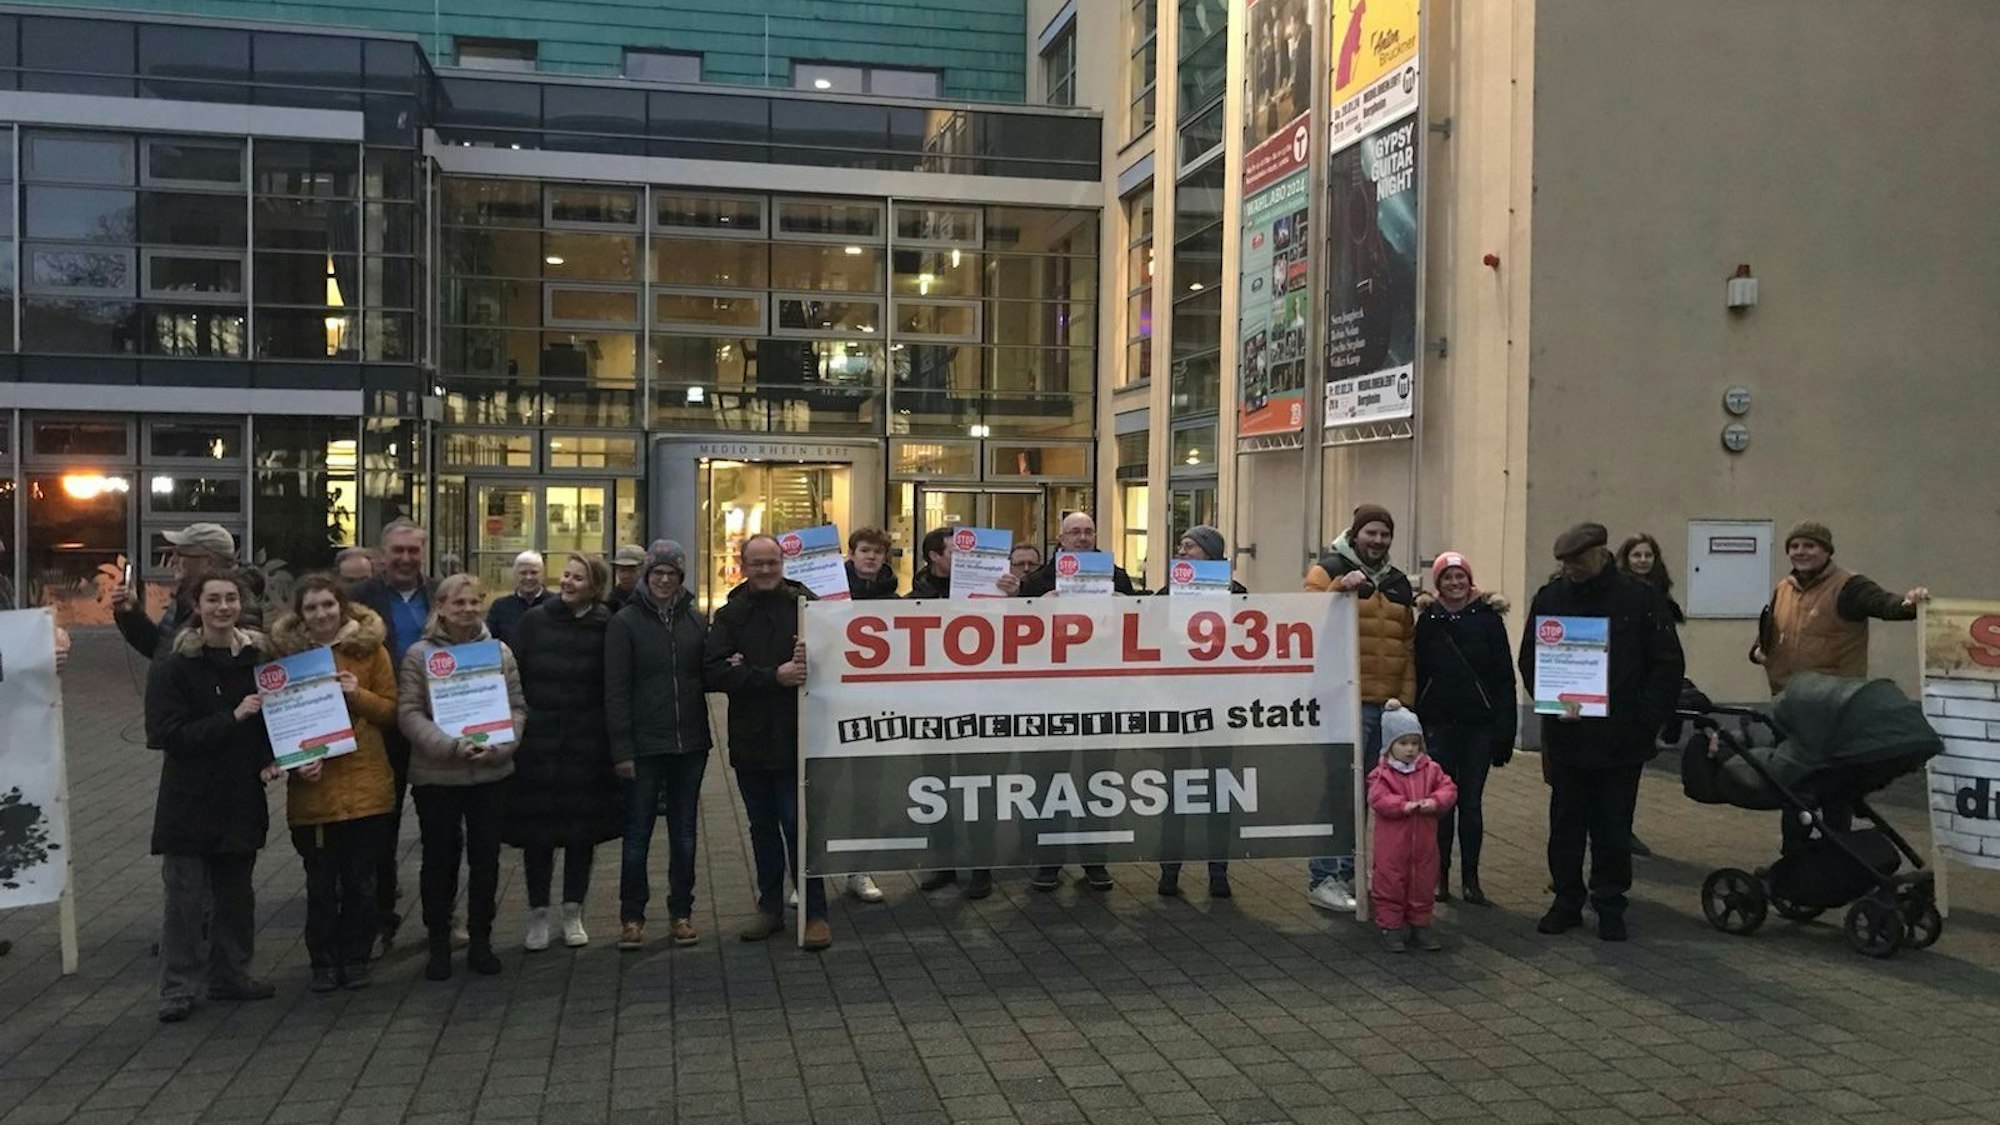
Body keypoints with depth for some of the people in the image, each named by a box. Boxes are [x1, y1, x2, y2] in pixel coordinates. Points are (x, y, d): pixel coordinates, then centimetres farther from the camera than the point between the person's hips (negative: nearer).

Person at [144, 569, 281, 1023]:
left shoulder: (256, 657, 3)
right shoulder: (172, 665, -9)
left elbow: (271, 718, 12)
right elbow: (165, 733, -15)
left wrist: (269, 761, -5)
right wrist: (232, 718, -21)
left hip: (241, 797, 4)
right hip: (189, 799, -4)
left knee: (236, 892, 13)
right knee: (186, 896, 0)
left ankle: (231, 974, 26)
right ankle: (178, 987, 10)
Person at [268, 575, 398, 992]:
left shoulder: (369, 648, 1)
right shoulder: (285, 650, 1)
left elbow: (391, 710, 4)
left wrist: (359, 695, -15)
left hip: (365, 783, 0)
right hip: (312, 786, 0)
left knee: (360, 881, 8)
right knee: (320, 884, 7)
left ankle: (355, 959, 22)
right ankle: (324, 962, 21)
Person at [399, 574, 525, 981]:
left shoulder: (500, 652, 5)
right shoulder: (419, 654, -2)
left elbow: (517, 708, 6)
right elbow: (409, 713, -7)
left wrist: (500, 745, -12)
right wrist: (451, 746, -19)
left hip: (491, 774, 2)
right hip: (436, 775, -2)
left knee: (486, 859, 9)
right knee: (440, 860, 7)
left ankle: (480, 942, 23)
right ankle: (438, 944, 20)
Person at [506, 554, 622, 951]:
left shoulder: (606, 628, -2)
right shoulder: (536, 620, 1)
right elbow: (517, 676, 3)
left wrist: (614, 742, -7)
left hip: (587, 745, 0)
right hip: (537, 742, 1)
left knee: (582, 828, 8)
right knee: (537, 829, 5)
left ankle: (573, 914, 21)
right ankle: (537, 914, 19)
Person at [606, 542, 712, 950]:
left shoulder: (695, 620, 7)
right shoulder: (625, 622, -4)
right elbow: (615, 690, -7)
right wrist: (621, 748, -12)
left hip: (690, 744, 3)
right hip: (644, 746, -3)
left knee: (684, 833, 11)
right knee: (638, 834, 5)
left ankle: (681, 913, 22)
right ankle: (632, 917, 16)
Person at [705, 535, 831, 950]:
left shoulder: (805, 605, -4)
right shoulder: (730, 615, 3)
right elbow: (713, 671, -10)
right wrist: (773, 677, -20)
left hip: (794, 739, -4)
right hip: (749, 739, 4)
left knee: (797, 824, -2)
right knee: (762, 826, 15)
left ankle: (814, 912, 9)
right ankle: (770, 907, 29)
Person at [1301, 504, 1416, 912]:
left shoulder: (1398, 583, 18)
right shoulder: (1328, 571, -1)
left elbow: (1407, 645, 20)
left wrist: (1407, 698, 14)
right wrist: (1340, 588, -27)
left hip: (1386, 705, 7)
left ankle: (1347, 873, 24)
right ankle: (1322, 879, -3)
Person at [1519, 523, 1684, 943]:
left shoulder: (1638, 598, -4)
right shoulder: (1550, 597, 2)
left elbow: (1668, 664, -2)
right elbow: (1529, 661, 6)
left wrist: (1648, 719, -11)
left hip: (1621, 739, -2)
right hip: (1565, 737, 2)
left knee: (1613, 829, 8)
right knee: (1565, 825, 11)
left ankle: (1610, 907, 21)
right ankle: (1567, 901, 23)